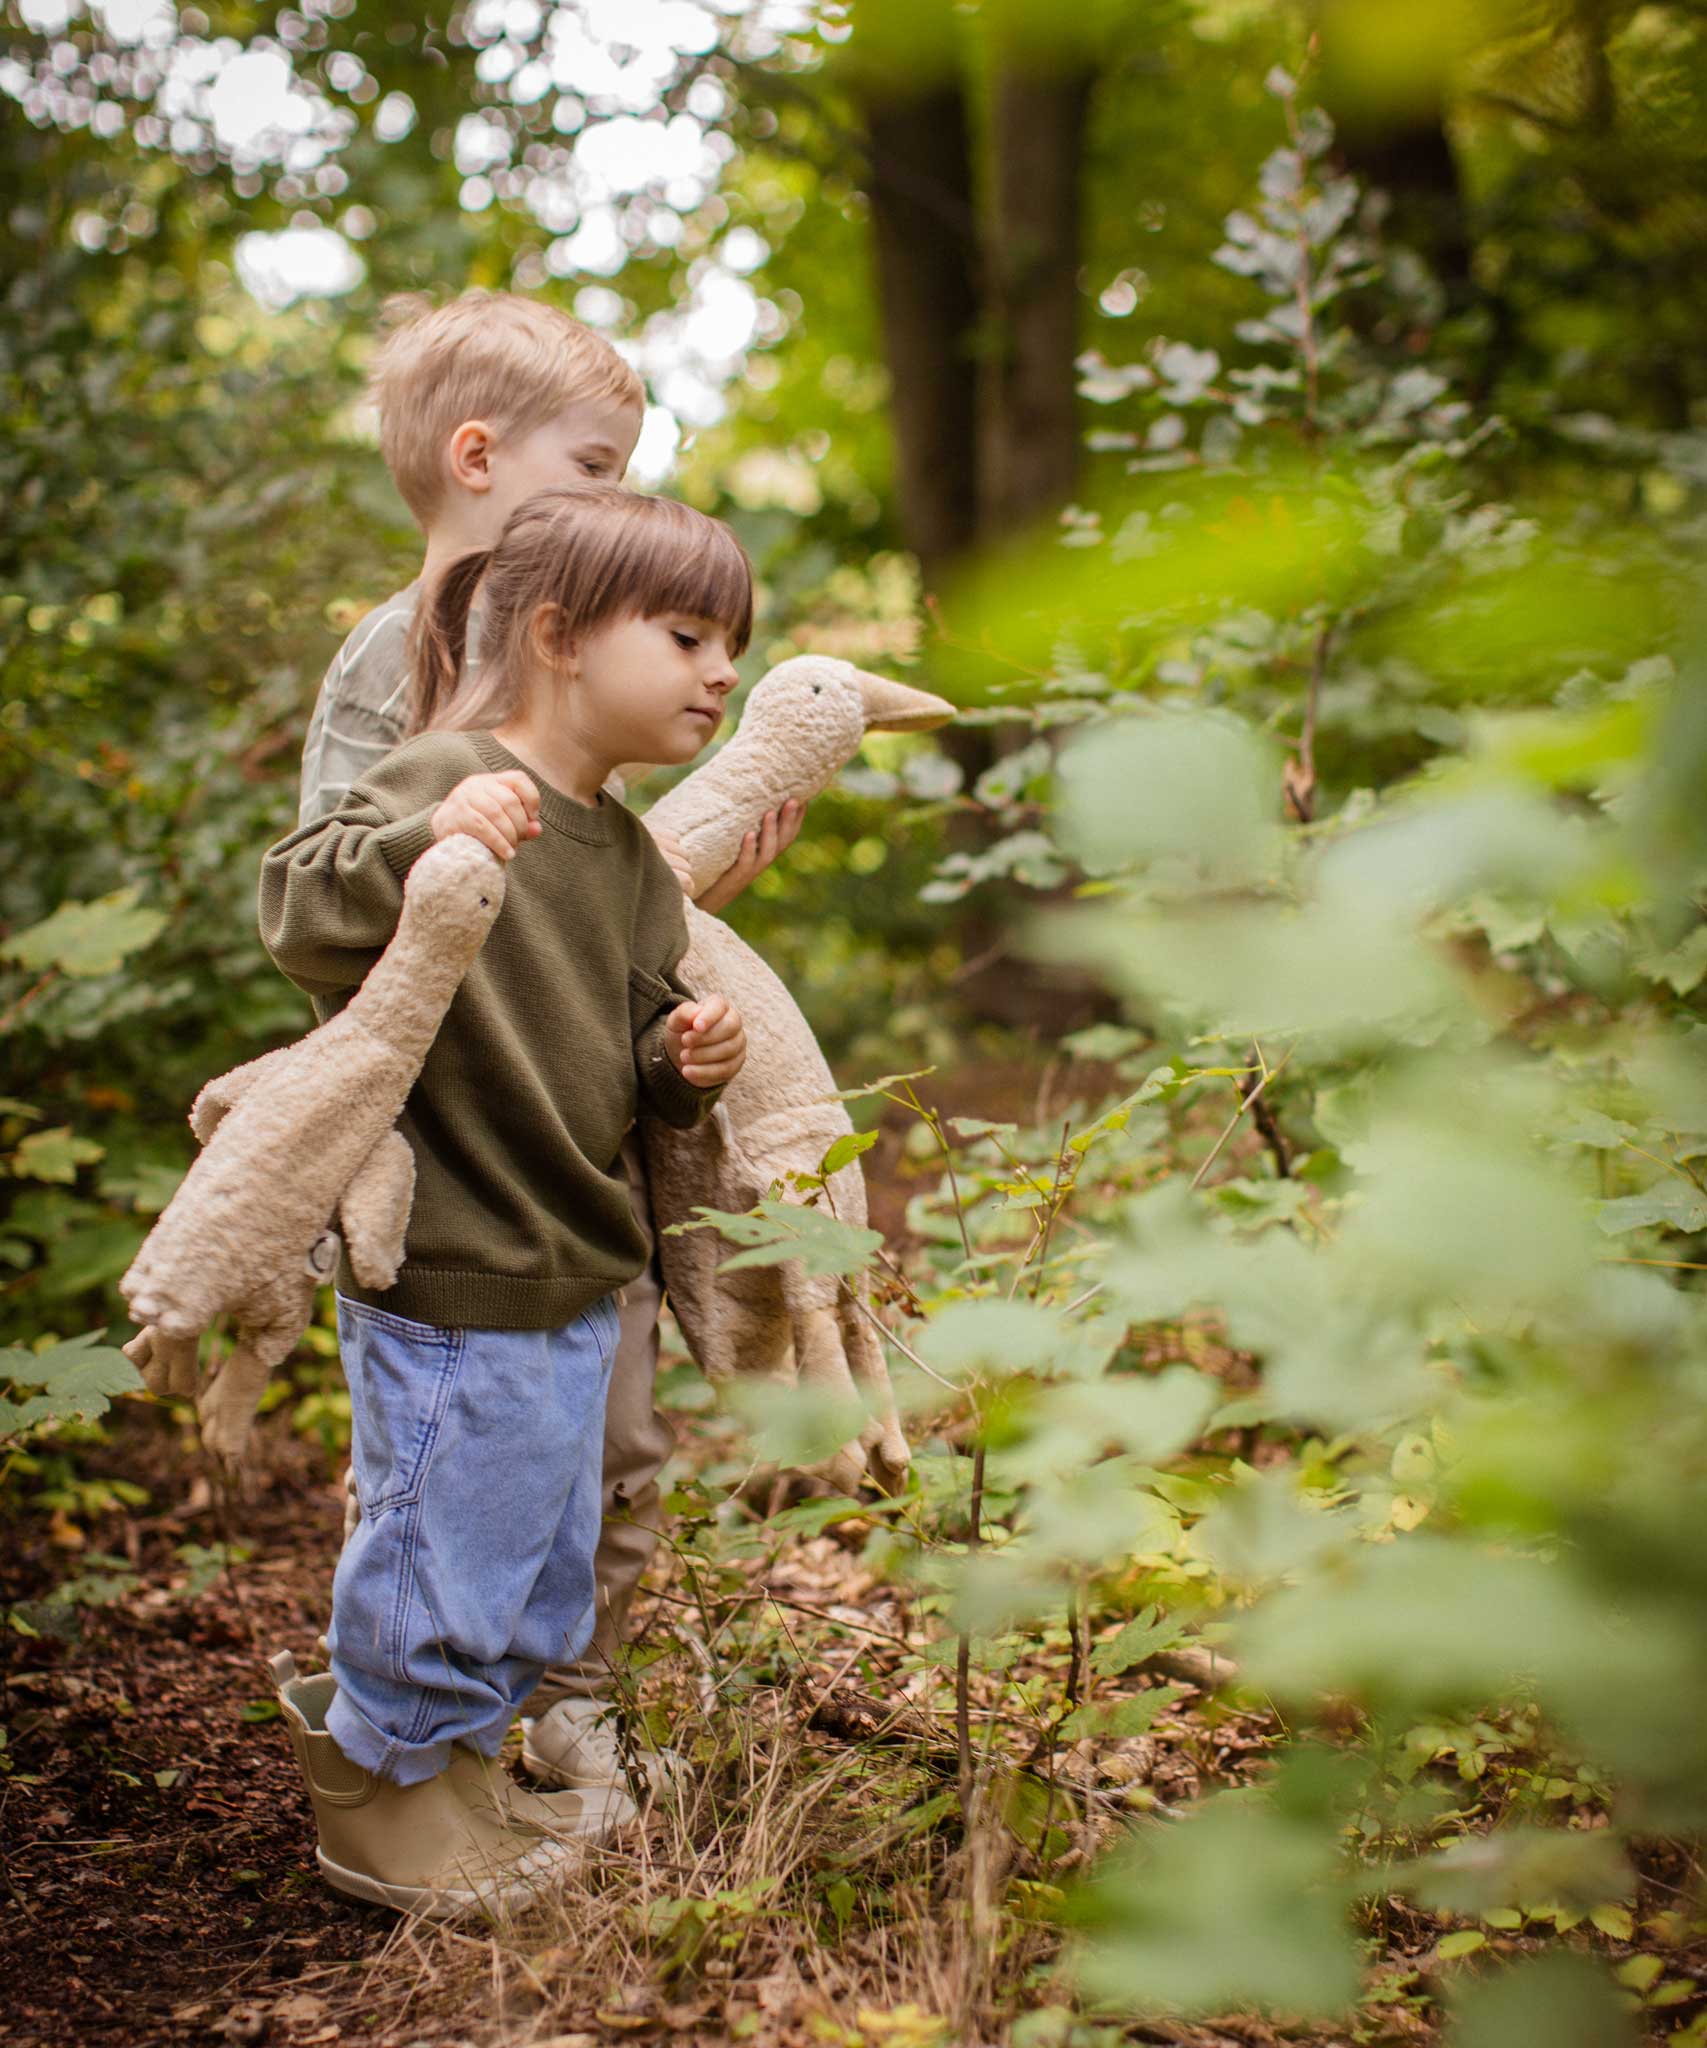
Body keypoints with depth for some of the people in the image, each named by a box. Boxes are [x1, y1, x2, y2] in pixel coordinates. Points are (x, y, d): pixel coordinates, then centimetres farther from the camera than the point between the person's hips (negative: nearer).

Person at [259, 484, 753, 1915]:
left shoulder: (629, 852, 11)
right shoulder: (443, 779, -15)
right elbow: (300, 916, -25)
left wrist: (682, 1062, -3)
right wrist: (421, 845, -42)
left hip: (574, 1284, 9)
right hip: (447, 1277, -9)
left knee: (544, 1572, 20)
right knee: (445, 1547, 4)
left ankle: (454, 1766, 40)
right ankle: (377, 1796, 26)